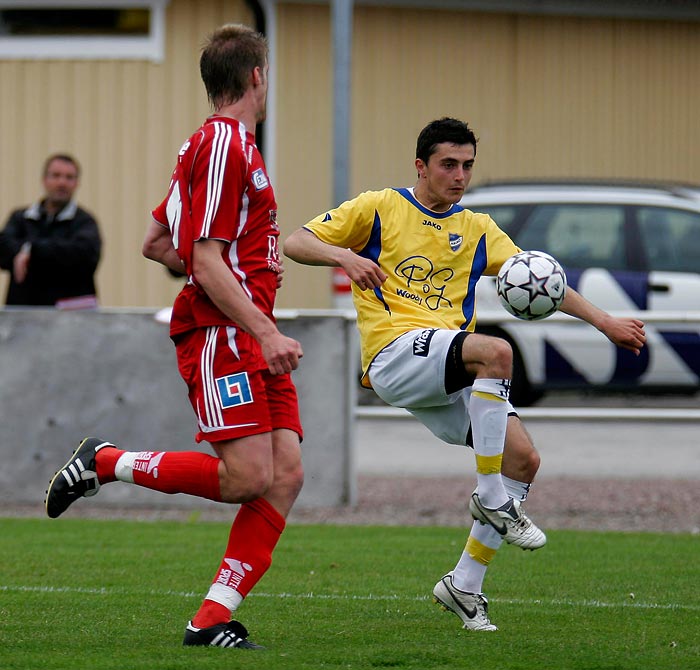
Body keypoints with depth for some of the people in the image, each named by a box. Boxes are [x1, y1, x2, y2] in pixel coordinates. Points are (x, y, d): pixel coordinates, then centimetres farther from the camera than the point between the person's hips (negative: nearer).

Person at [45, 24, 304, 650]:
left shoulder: (232, 143, 21)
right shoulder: (224, 143, -10)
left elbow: (155, 243, 28)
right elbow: (206, 262, -18)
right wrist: (265, 331, -23)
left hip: (254, 339, 10)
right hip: (221, 333, -10)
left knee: (286, 475, -3)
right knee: (248, 476, -17)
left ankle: (213, 619, -4)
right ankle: (104, 462, 0)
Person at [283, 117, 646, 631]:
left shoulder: (477, 230, 21)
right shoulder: (379, 209, 9)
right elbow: (295, 243, 6)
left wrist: (603, 321, 3)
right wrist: (343, 256, -15)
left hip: (449, 379, 6)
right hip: (394, 352, -6)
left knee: (524, 458, -10)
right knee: (497, 351, -33)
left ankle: (465, 585, 3)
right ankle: (491, 500, -24)